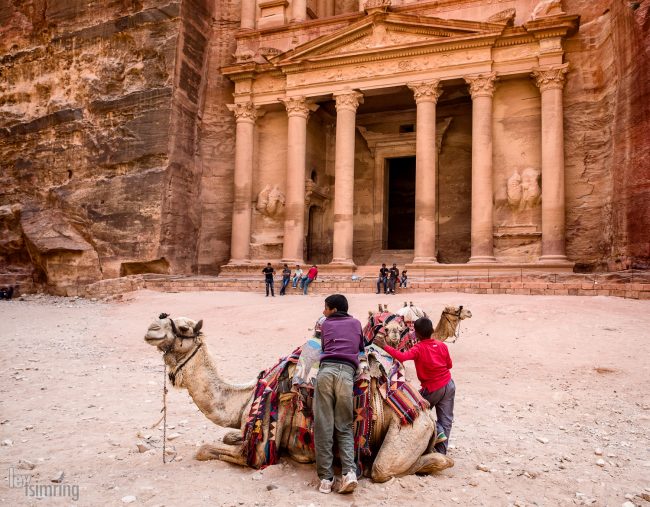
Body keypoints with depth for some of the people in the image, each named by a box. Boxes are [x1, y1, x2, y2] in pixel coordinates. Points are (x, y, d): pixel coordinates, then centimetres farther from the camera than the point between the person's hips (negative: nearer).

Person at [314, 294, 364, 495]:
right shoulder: (356, 323, 24)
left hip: (326, 369, -1)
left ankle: (325, 477, -1)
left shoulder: (326, 324, 21)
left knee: (323, 425, 1)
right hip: (346, 371, 1)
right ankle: (349, 471, -11)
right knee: (345, 425, 8)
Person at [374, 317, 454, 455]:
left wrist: (385, 346, -31)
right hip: (449, 385, 5)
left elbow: (402, 357, -34)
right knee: (446, 419, 11)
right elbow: (449, 365, 11)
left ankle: (437, 431, 3)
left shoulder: (418, 349, -17)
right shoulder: (442, 345, -1)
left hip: (432, 389, -5)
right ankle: (441, 451, 15)